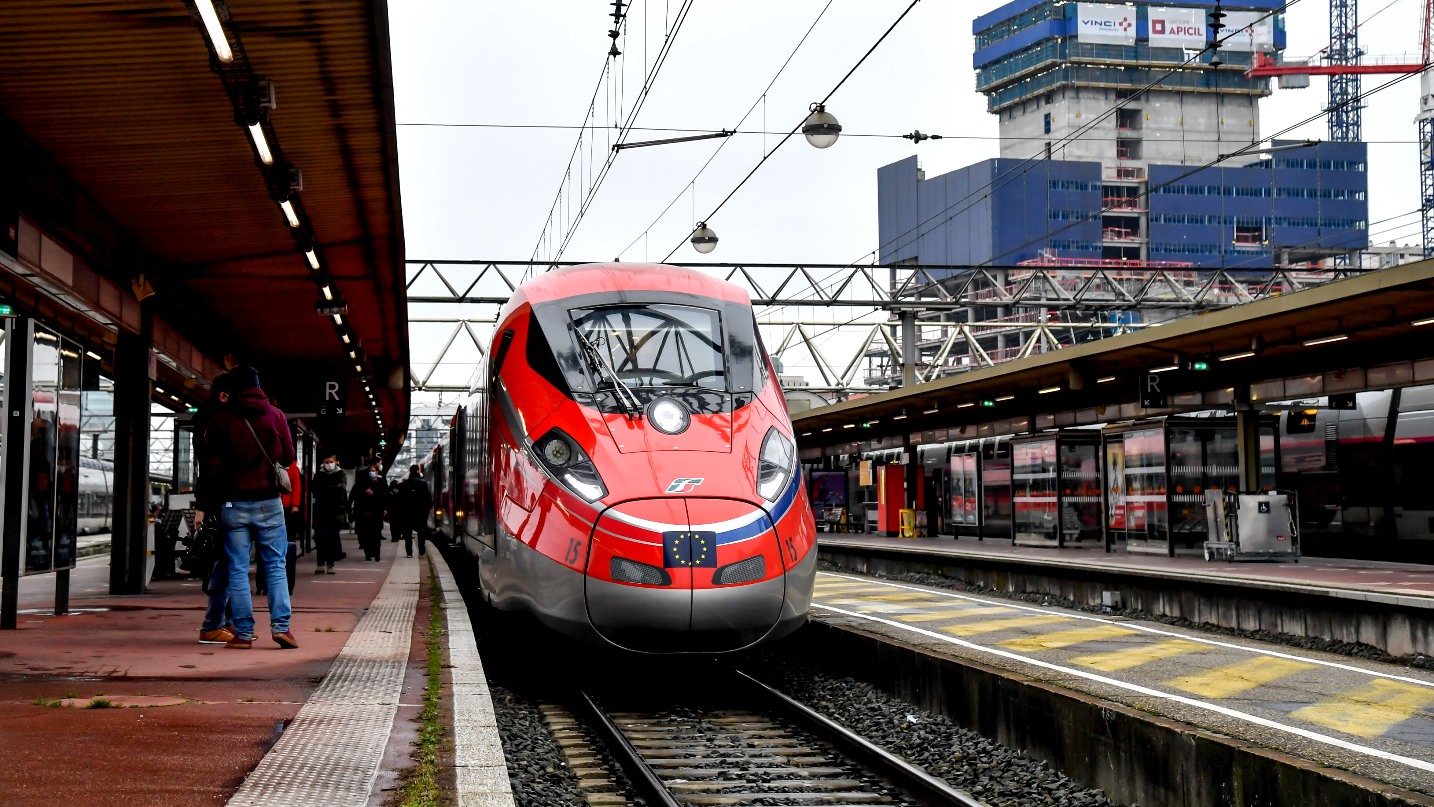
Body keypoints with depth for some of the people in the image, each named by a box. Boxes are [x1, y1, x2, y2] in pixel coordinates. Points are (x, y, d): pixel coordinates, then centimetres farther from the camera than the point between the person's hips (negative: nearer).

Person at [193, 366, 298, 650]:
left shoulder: (221, 420, -1)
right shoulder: (276, 415, 2)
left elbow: (210, 464, -3)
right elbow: (288, 457, 8)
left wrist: (202, 506, 0)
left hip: (234, 504, -1)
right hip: (269, 501, 1)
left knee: (238, 569, 3)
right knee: (276, 565, 6)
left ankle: (244, 633, 1)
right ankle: (280, 625, -5)